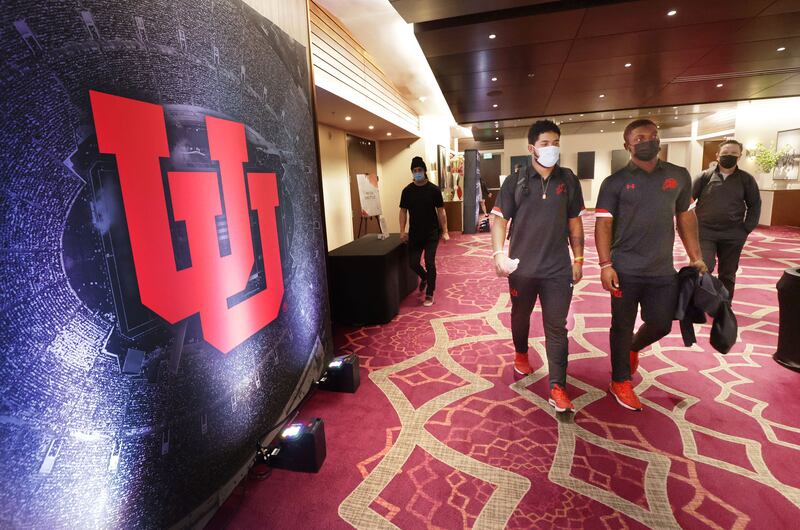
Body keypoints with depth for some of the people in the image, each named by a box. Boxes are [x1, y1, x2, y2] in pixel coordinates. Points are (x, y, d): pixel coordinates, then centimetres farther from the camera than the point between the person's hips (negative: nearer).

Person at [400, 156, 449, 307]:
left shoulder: (434, 189, -5)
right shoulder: (407, 191, 0)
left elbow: (441, 211, -3)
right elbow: (403, 211, 4)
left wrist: (445, 232, -6)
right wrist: (402, 231, -4)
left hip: (432, 233, -2)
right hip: (415, 233, 3)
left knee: (430, 263, -4)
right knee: (413, 262, 4)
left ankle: (429, 294, 10)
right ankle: (424, 277, 38)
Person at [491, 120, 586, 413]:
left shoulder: (568, 180, 3)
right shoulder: (515, 182, -3)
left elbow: (574, 222, 8)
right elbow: (500, 219, -5)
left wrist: (578, 259, 6)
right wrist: (499, 252, -18)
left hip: (558, 268, 1)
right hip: (521, 266, 0)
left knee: (556, 327, 1)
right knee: (520, 315, 19)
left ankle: (557, 387, 8)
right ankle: (521, 353, 47)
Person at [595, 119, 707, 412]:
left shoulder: (679, 176, 6)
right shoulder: (615, 182, -4)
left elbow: (686, 217, 13)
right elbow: (603, 224, -7)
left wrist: (695, 257, 11)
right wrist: (605, 264, -15)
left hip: (663, 270, 4)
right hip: (626, 270, -3)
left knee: (661, 324, 11)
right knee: (622, 326, 7)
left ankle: (634, 348, 45)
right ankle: (620, 382, 24)